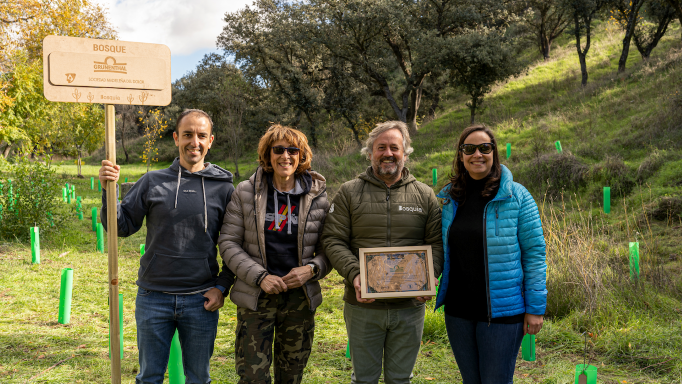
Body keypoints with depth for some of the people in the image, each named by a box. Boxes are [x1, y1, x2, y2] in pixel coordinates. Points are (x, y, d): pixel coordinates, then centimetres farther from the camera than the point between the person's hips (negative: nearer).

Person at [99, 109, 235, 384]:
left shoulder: (223, 188, 1)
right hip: (153, 299, 0)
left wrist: (222, 286, -2)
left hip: (201, 301, 0)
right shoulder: (153, 182, 2)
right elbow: (122, 227, 3)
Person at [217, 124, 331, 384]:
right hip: (255, 299, -2)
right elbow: (228, 243, -3)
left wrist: (312, 269, -13)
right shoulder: (246, 192, -2)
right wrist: (260, 277, -15)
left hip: (300, 299, 2)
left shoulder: (317, 197, 2)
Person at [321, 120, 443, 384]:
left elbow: (436, 243, 4)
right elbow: (334, 241, -3)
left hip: (409, 306, 1)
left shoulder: (425, 195, 7)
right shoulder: (349, 192, 2)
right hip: (363, 306, -1)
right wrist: (354, 274, -19)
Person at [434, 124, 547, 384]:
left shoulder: (516, 196, -7)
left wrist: (536, 307, -10)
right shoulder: (449, 197, 5)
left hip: (502, 311, -4)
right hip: (458, 310, 4)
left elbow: (534, 252, -7)